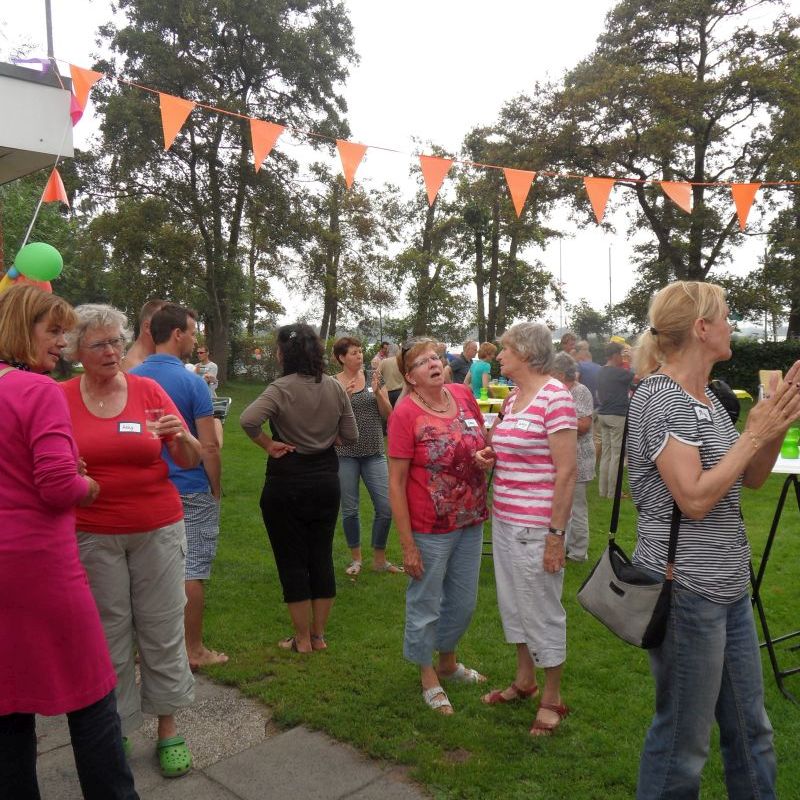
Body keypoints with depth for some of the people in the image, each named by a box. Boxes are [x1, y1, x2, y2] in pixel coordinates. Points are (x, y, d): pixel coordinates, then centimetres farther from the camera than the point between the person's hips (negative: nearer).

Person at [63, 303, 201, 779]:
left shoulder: (149, 390, -2)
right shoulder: (60, 398, -2)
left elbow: (191, 461, 0)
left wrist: (181, 437, -21)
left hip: (157, 529, 0)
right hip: (93, 535, 0)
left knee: (163, 629, 6)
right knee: (109, 634, 6)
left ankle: (169, 729, 22)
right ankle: (116, 731, 24)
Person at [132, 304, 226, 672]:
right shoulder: (192, 383, -15)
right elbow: (209, 446, -15)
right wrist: (216, 489, -4)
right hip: (191, 491, -5)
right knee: (191, 571, 4)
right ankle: (193, 650, 14)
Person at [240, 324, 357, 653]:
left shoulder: (282, 388, -18)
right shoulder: (336, 388, -2)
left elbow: (247, 419, -31)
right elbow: (351, 437, 3)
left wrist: (269, 445, -16)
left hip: (287, 484, -5)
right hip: (326, 481, 5)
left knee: (292, 561, 8)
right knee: (322, 556, 14)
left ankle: (302, 639, 17)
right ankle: (319, 635, 24)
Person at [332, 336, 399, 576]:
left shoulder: (374, 377, 3)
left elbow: (387, 414, 1)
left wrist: (377, 391, -15)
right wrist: (343, 397, -19)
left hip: (374, 452, 2)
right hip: (345, 454, -1)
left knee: (385, 508, -1)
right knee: (350, 510, 7)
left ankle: (379, 560, 18)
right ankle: (356, 559, 26)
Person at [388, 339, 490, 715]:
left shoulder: (463, 395, -1)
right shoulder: (405, 413, -17)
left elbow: (483, 442, 17)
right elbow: (396, 483, -16)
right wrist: (408, 544, -16)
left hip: (471, 523, 6)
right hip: (430, 529, -6)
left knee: (463, 602, 21)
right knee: (426, 604, 13)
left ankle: (447, 661, 46)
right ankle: (428, 676, 36)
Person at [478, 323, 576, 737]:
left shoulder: (555, 397, -16)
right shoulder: (512, 398, 9)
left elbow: (566, 472, -18)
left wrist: (556, 534, -19)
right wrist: (488, 454, 2)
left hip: (536, 526, -8)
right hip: (504, 520, 8)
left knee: (542, 610, 5)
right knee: (512, 602, 19)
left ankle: (552, 698, 23)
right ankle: (524, 679, 38)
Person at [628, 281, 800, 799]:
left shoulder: (706, 396, 10)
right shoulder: (660, 397, -17)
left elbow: (752, 479, 14)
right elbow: (694, 499, -23)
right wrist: (754, 434, -16)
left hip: (729, 588, 9)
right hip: (686, 591, -9)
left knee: (750, 729, 21)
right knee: (683, 739, 8)